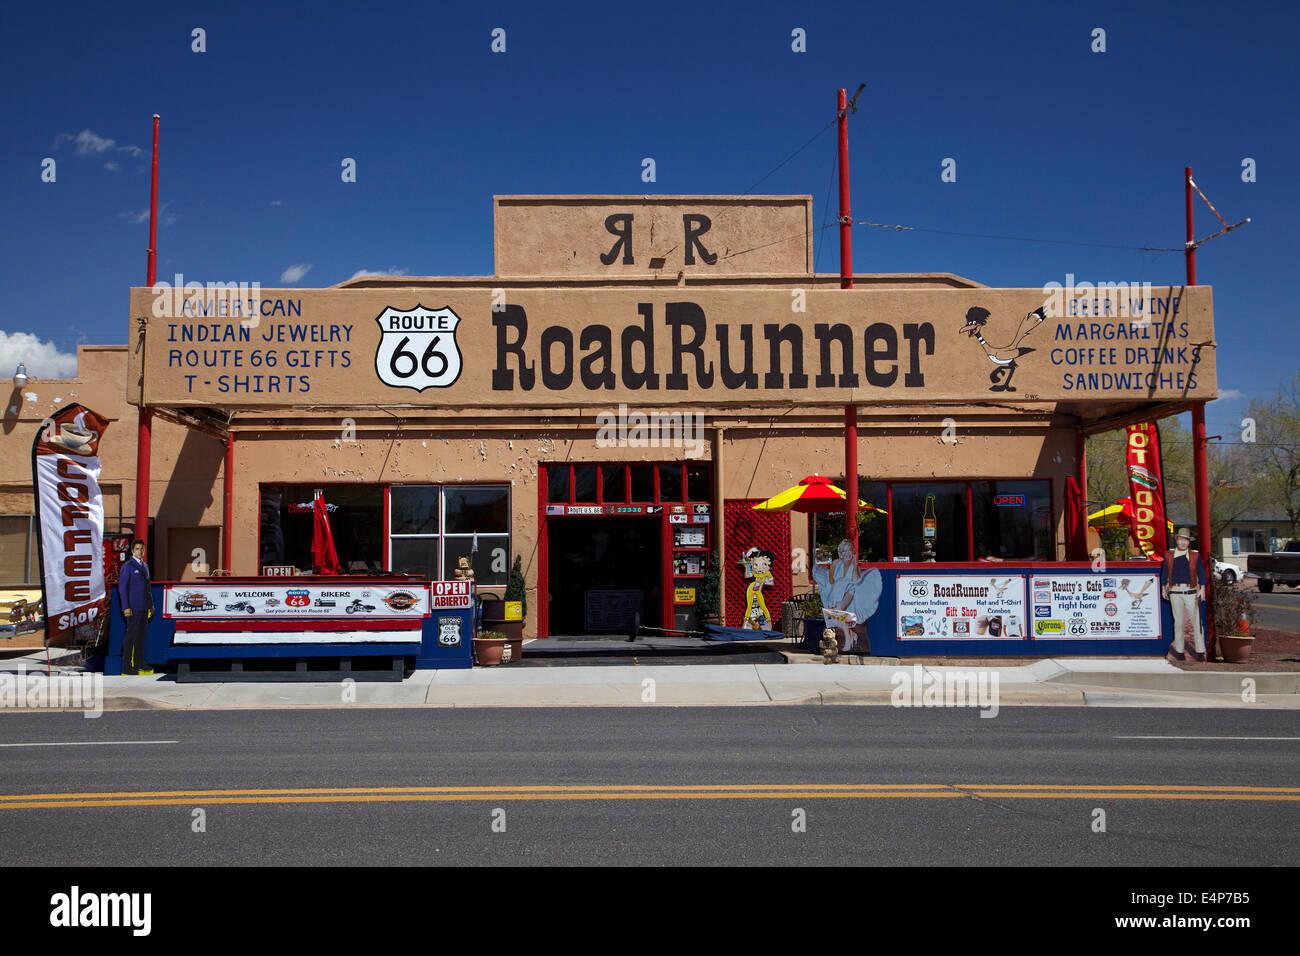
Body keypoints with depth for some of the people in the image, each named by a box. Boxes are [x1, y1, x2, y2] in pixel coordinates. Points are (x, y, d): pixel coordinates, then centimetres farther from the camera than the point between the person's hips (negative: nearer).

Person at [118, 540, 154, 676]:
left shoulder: (145, 566, 16)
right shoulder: (127, 566, -7)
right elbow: (122, 588, -11)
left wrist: (151, 604, 18)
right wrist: (126, 607, -16)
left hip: (144, 607, 7)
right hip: (133, 608, -7)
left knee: (141, 635, 11)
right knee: (131, 636, -5)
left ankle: (139, 664, 18)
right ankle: (126, 667, -1)